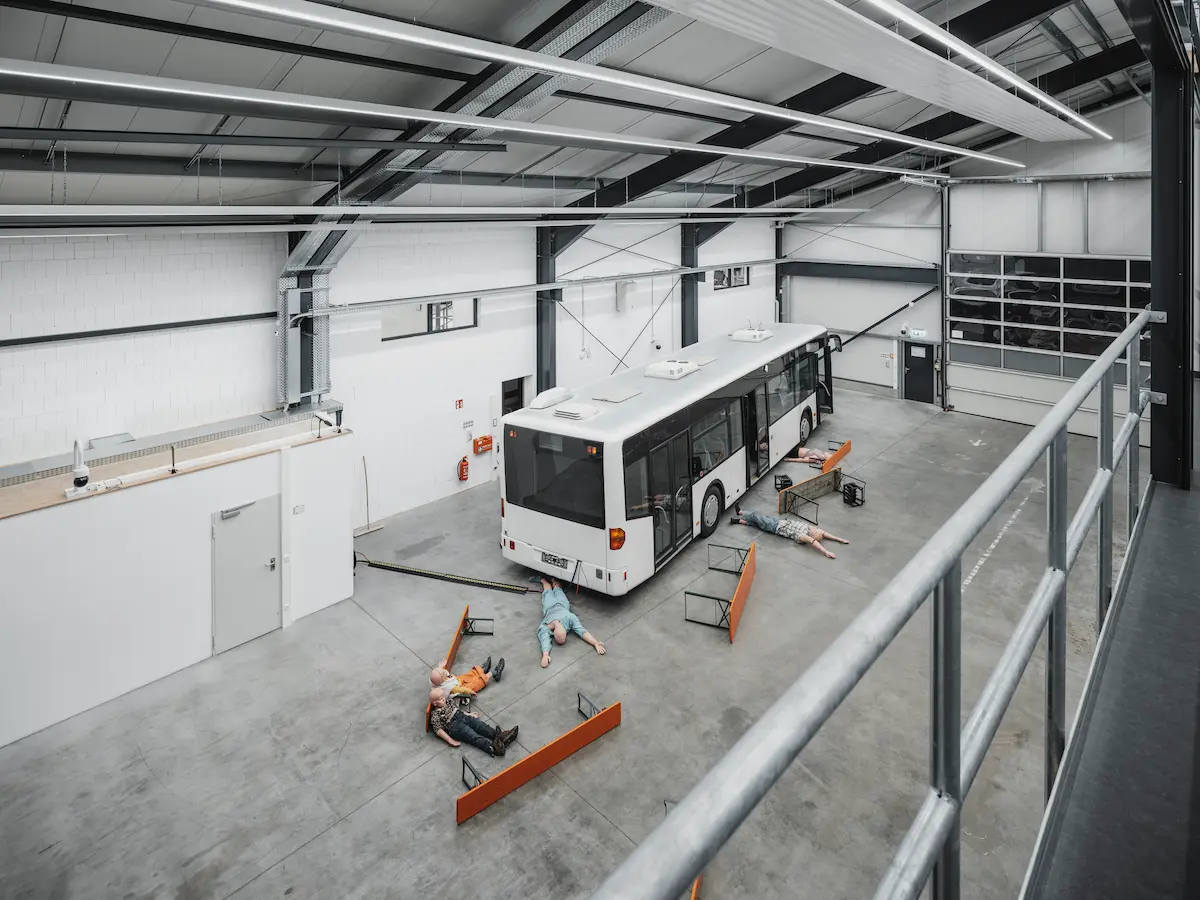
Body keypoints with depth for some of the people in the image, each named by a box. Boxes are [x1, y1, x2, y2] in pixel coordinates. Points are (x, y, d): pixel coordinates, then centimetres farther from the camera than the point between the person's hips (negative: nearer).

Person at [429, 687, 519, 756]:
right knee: (473, 736, -27)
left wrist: (468, 714, 25)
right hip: (455, 726, -8)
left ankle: (500, 735, -30)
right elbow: (438, 730, -12)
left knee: (481, 725, -14)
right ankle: (492, 747, -49)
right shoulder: (435, 715, -7)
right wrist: (450, 740, -18)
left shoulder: (447, 702, 16)